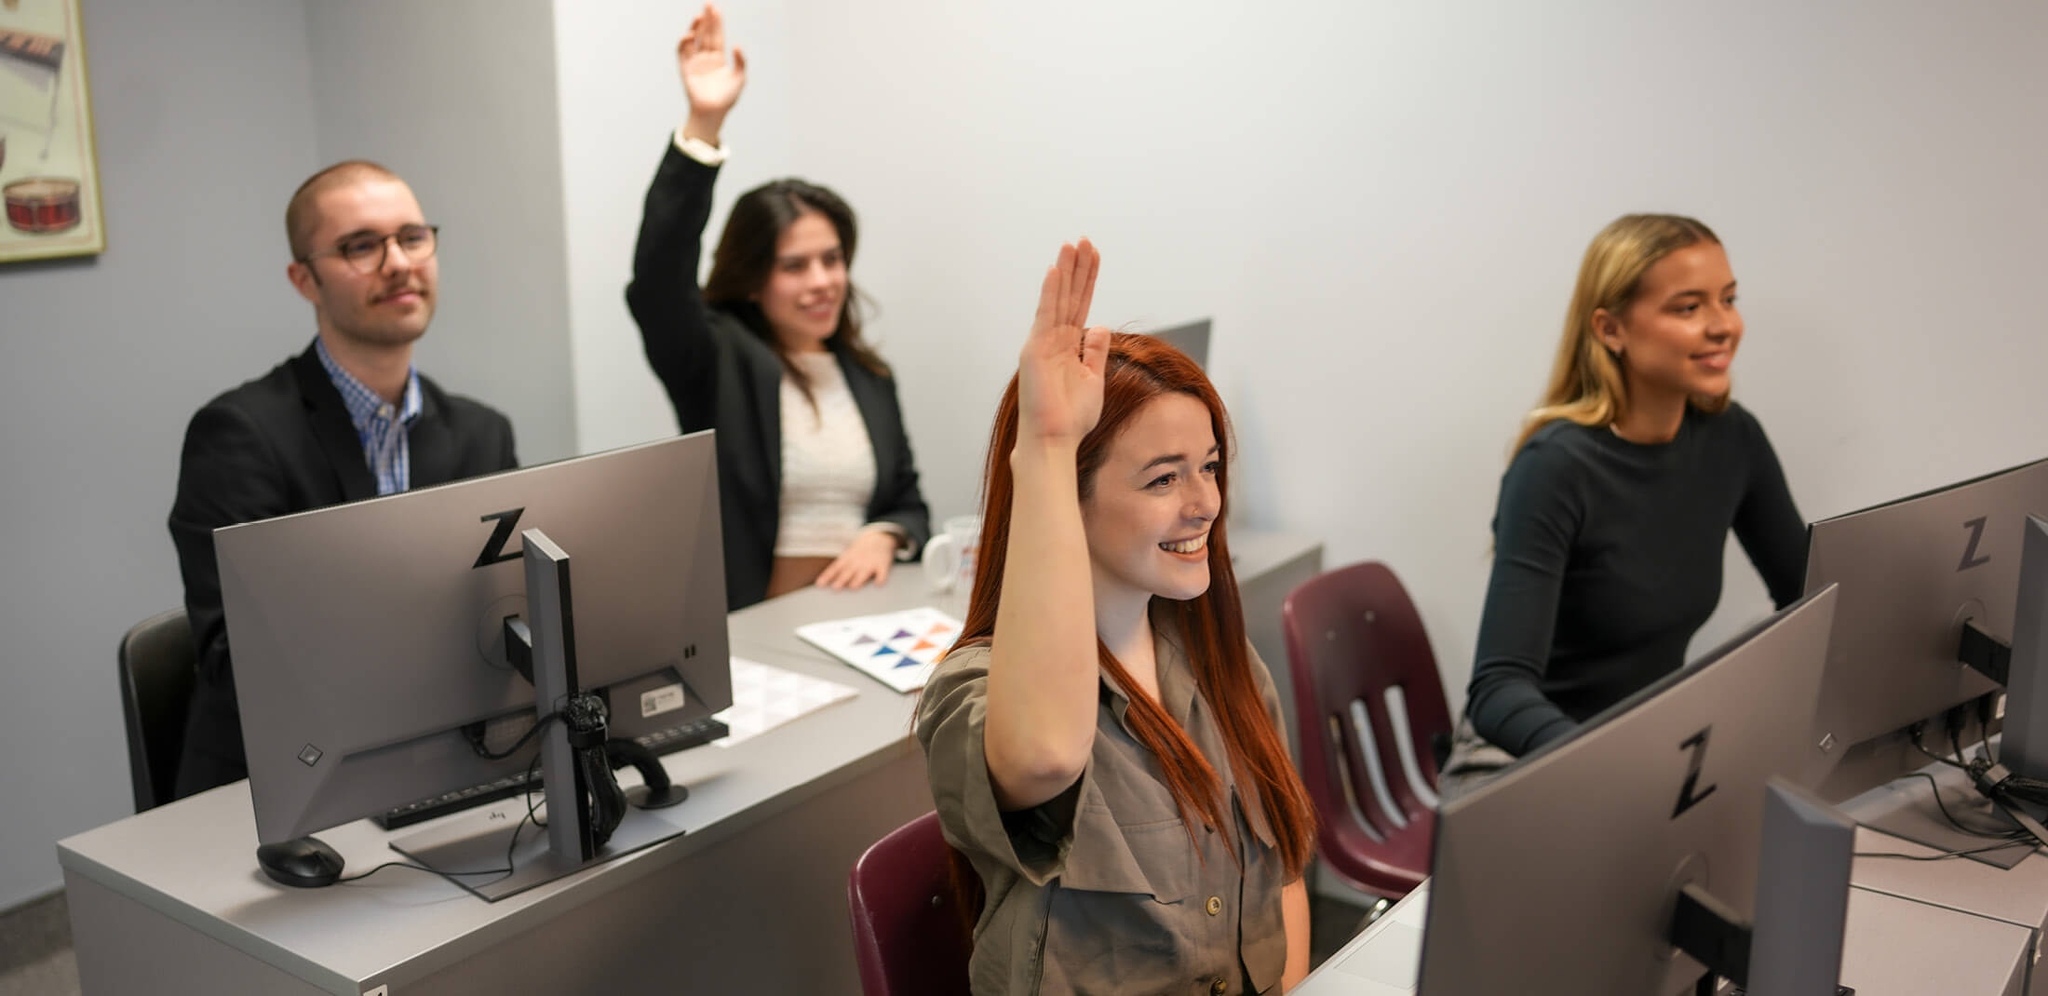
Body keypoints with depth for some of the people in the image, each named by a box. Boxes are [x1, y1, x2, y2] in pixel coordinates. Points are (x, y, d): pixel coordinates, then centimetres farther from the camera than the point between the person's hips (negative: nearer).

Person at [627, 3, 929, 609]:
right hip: (744, 632, -4)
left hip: (859, 616, 4)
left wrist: (885, 536, -6)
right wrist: (703, 125, -28)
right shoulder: (719, 363, -1)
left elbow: (909, 502, 19)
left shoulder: (869, 376, 13)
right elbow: (657, 281, -20)